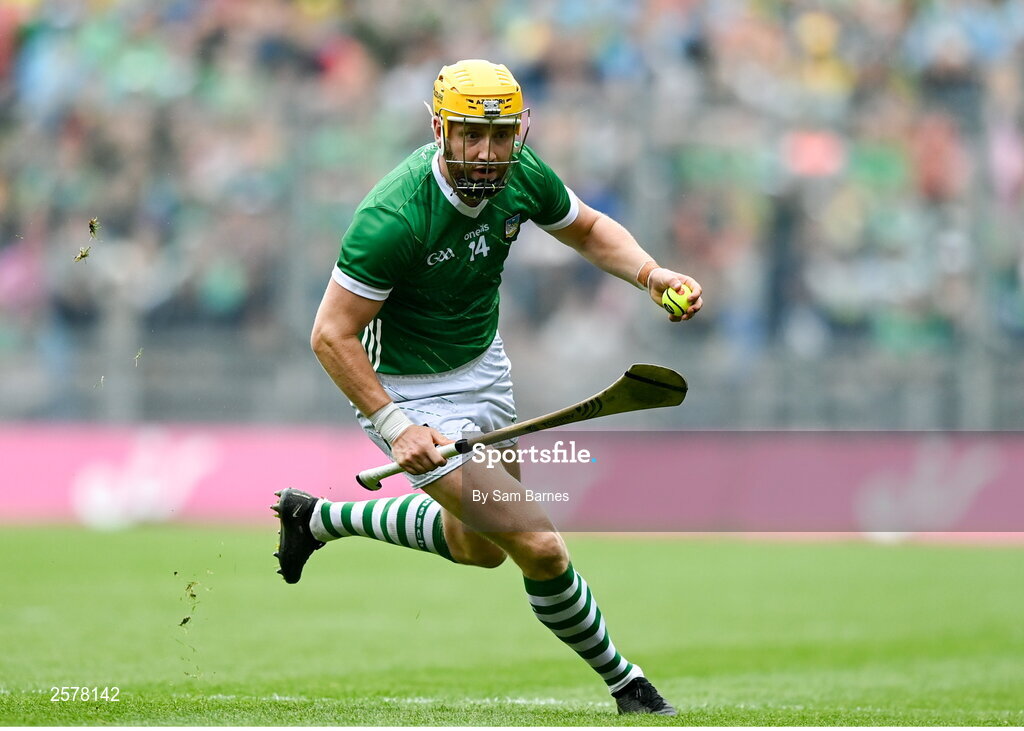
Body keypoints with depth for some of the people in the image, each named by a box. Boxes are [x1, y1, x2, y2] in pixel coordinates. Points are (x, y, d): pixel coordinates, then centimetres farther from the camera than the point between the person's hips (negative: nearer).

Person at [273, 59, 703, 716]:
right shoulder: (393, 218, -33)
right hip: (410, 391, -8)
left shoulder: (522, 175, -14)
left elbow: (588, 229, 7)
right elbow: (332, 335, -26)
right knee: (538, 545, -15)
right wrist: (394, 426, -31)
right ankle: (627, 686, 7)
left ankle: (319, 517, 44)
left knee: (479, 547, 26)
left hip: (483, 366, 8)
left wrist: (652, 275, -11)